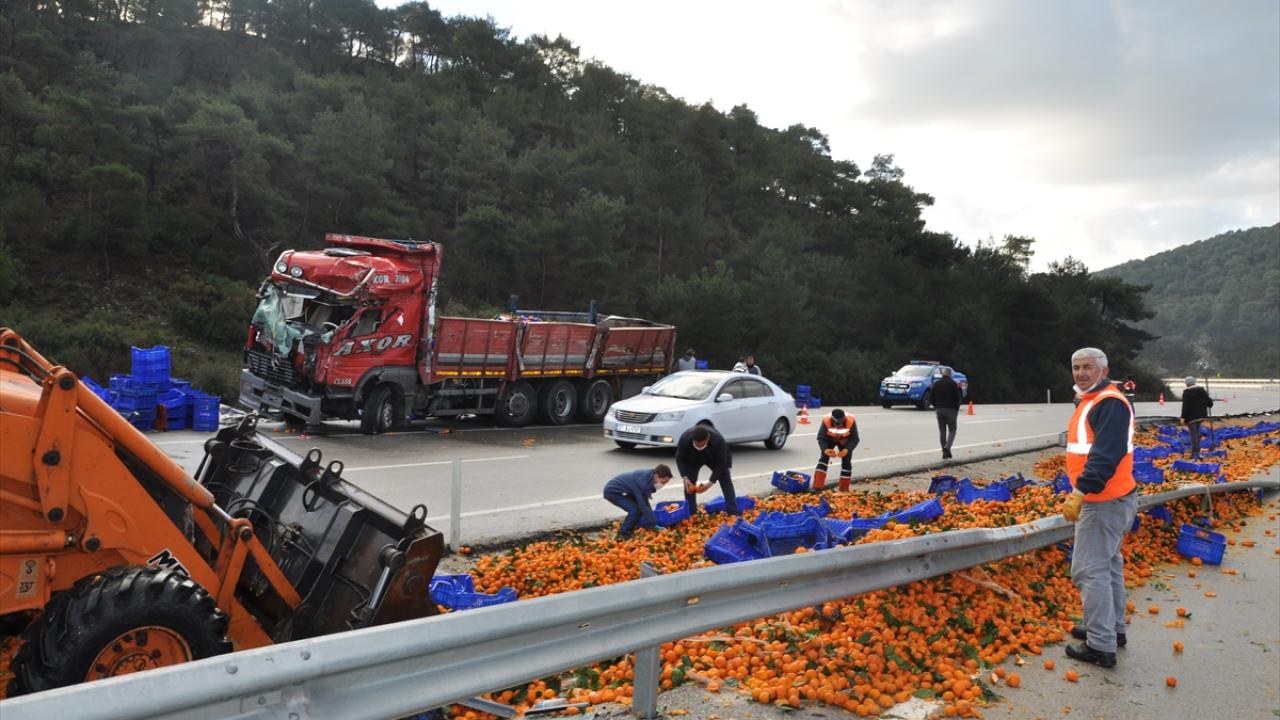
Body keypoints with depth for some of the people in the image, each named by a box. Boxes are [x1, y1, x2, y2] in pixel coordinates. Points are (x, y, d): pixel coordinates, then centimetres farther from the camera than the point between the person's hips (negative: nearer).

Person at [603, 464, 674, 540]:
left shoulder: (649, 475, -6)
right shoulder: (642, 482, -33)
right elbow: (643, 505, -29)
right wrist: (654, 524, -26)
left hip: (622, 490, 9)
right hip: (612, 491, -9)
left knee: (640, 508, 4)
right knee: (635, 510, -20)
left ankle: (629, 531, 16)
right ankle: (622, 535, -5)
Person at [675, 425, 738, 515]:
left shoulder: (718, 440, -42)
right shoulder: (685, 438, -39)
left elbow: (720, 464, -30)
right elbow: (680, 458, -22)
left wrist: (710, 483, -36)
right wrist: (685, 478, -33)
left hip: (714, 458, 0)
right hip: (693, 459, 1)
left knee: (726, 480, -7)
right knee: (689, 483, -10)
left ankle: (733, 512, -1)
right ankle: (691, 514, 2)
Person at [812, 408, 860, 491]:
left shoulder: (851, 422, -36)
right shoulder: (826, 421, -36)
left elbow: (854, 439, -27)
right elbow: (821, 438, -27)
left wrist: (847, 450, -44)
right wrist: (825, 449, -45)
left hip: (845, 441, 0)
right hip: (829, 439, 0)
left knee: (846, 462, -4)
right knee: (823, 458, -16)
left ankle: (844, 490, 9)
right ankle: (817, 486, -19)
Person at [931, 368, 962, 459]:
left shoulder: (936, 383, 6)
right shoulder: (953, 383, -7)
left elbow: (931, 396, 6)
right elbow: (957, 398, -10)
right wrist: (957, 408, 2)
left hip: (939, 410, 4)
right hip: (950, 410, -4)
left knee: (942, 431, 9)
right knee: (952, 431, 3)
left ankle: (945, 452, 9)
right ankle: (947, 448, -18)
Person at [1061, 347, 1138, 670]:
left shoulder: (1110, 403, -18)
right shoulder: (1091, 401, 14)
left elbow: (1106, 454, -29)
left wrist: (1079, 492, -33)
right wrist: (1081, 492, 19)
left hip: (1106, 501, -11)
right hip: (1107, 499, 11)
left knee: (1089, 569, -7)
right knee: (1108, 564, 19)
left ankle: (1101, 646, 0)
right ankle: (1112, 629, 32)